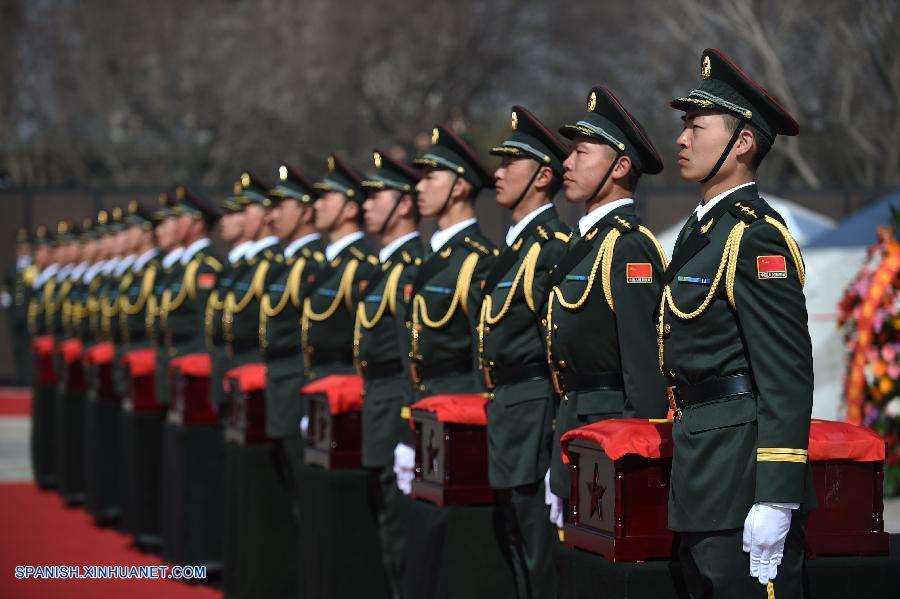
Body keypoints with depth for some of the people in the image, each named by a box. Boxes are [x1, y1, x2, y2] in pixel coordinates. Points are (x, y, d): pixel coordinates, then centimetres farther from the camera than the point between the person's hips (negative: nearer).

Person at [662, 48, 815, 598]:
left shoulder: (756, 236, -14)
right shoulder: (700, 229, 16)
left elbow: (787, 378, -20)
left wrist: (774, 503, -24)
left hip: (742, 466, -10)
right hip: (703, 470, 10)